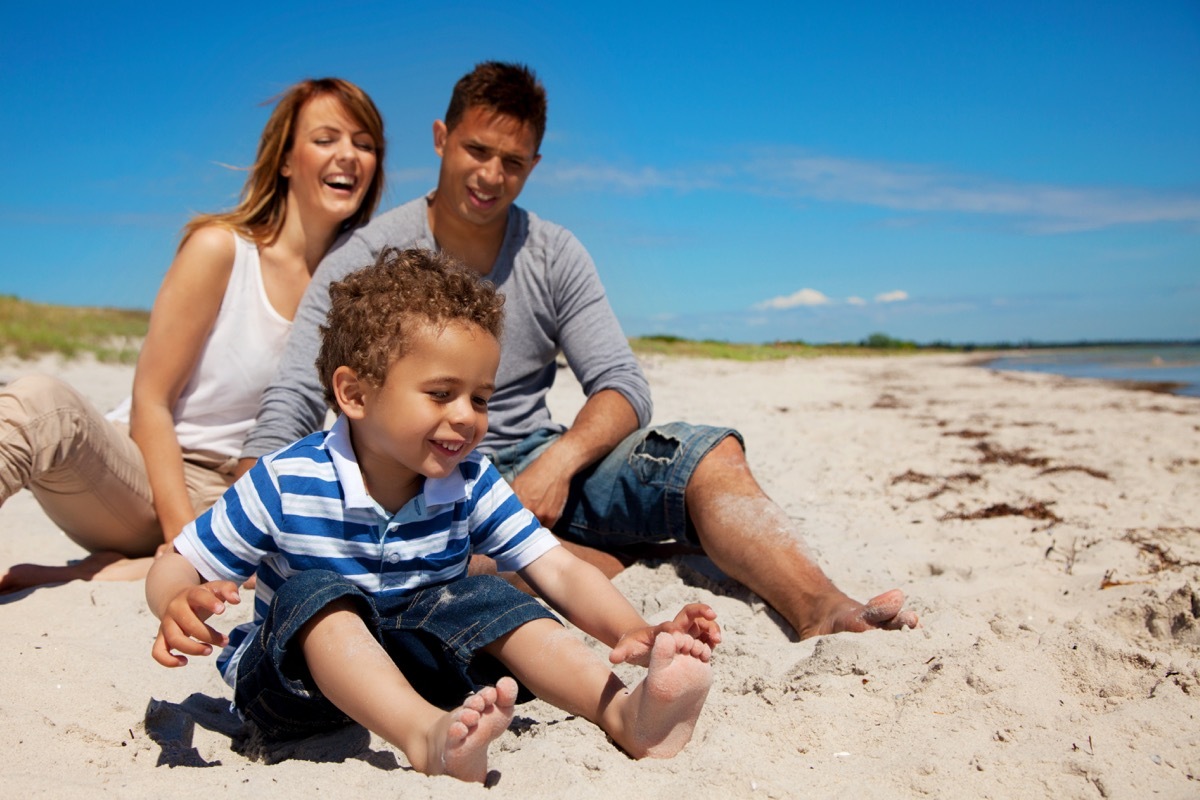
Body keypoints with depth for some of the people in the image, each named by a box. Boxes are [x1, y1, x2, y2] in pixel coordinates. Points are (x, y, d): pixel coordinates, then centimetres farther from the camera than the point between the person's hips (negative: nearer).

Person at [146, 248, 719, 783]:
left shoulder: (470, 483, -8)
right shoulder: (285, 484, -17)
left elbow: (561, 572, -14)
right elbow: (176, 568, -10)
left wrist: (632, 633, -33)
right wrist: (182, 605, -35)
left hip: (414, 664, 3)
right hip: (291, 678, -2)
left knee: (484, 599, -22)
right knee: (315, 594, -32)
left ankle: (626, 714, -32)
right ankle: (428, 736, -51)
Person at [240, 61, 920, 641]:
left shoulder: (555, 256, 4)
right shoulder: (367, 260, -4)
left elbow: (623, 386, -2)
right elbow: (289, 411, -10)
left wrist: (558, 460, -23)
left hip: (541, 464, 3)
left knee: (710, 455, -23)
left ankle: (825, 613, -41)